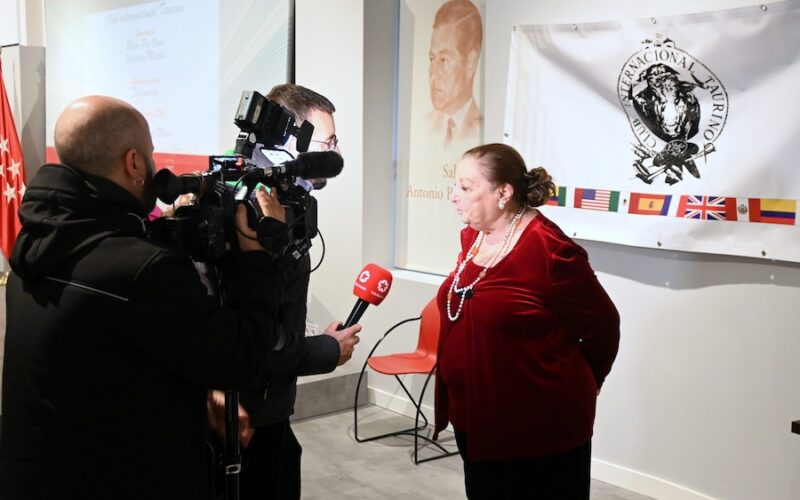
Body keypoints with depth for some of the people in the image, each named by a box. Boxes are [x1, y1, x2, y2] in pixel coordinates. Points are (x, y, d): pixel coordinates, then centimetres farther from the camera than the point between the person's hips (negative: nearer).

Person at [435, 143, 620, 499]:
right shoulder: (471, 237, 3)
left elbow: (602, 327, -10)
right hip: (472, 416, 8)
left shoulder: (549, 250, -20)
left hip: (538, 426, -7)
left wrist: (578, 385, 4)